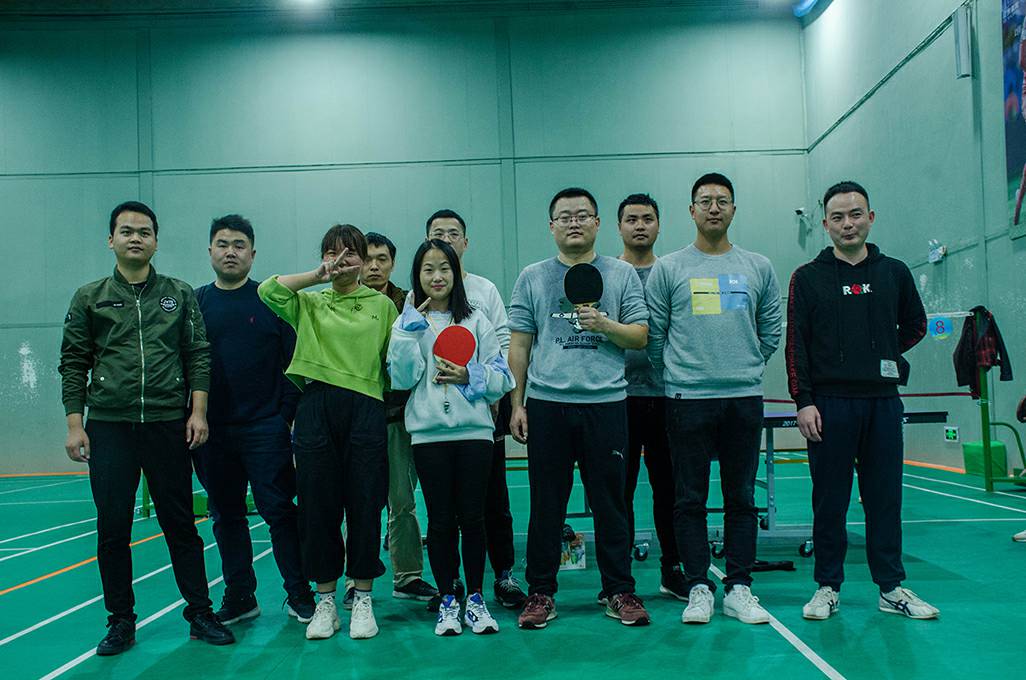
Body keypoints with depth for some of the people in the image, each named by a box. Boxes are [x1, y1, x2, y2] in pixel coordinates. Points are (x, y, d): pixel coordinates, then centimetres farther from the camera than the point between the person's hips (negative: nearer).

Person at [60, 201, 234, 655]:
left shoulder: (180, 295, 8)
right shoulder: (89, 298, 8)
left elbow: (198, 357, 6)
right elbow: (73, 364, 7)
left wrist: (198, 411, -4)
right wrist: (74, 424, 0)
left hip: (169, 426, 0)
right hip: (108, 428, 1)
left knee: (180, 524, 5)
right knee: (112, 528, 4)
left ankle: (200, 614, 14)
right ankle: (121, 621, 17)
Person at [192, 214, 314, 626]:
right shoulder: (194, 303, 8)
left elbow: (293, 362, 0)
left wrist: (289, 415, -7)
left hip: (266, 429, -3)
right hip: (212, 432, 3)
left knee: (279, 510, -1)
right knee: (226, 515, 10)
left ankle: (299, 594, 9)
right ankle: (239, 597, 21)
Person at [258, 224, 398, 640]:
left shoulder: (382, 305, 13)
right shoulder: (308, 304, 14)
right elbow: (268, 291, -3)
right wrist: (318, 276, -3)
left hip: (365, 409, -1)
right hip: (315, 408, 1)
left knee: (364, 505, 1)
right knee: (317, 505, 3)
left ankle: (362, 600, 14)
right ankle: (325, 602, 15)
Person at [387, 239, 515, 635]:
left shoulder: (476, 320, 8)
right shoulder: (406, 323, 8)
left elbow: (501, 376, 6)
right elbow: (402, 379, -4)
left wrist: (469, 376, -11)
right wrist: (411, 332, -9)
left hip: (474, 430, 0)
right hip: (429, 432, 0)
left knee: (472, 517, 2)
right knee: (441, 519, 4)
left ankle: (475, 598, 16)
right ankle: (447, 601, 16)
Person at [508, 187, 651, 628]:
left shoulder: (622, 275, 8)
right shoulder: (532, 278, 10)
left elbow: (640, 337, 5)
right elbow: (519, 346, 9)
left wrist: (604, 325, -13)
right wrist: (517, 404, 4)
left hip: (606, 402, 0)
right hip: (546, 404, 1)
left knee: (610, 501, 6)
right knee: (546, 503, 6)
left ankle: (619, 591, 17)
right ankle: (541, 592, 16)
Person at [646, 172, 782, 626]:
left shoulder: (759, 268, 10)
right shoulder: (668, 269, 2)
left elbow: (771, 331, 16)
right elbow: (653, 334, 4)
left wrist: (745, 368, 13)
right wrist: (677, 373, 7)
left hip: (745, 399, 2)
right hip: (688, 400, -2)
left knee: (741, 498, 7)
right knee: (690, 500, 2)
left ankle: (738, 588, 15)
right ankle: (698, 588, 11)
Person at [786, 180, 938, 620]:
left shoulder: (894, 273, 10)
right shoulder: (808, 278, 3)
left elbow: (915, 325, 23)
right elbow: (796, 343, -2)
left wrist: (884, 355, 12)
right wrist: (803, 401, -9)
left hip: (883, 403, 2)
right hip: (829, 404, -2)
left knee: (885, 497, 7)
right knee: (829, 501, 3)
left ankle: (892, 588, 17)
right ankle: (828, 587, 13)